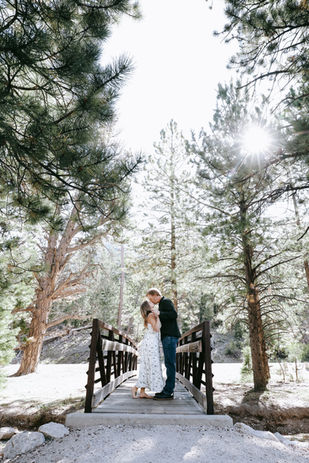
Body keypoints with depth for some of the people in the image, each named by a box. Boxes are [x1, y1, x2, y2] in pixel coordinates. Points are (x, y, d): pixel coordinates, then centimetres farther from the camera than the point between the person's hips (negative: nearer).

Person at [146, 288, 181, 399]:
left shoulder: (166, 301, -7)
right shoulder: (162, 304, 21)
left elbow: (174, 314, -21)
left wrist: (159, 313, -19)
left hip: (170, 336, -10)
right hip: (167, 337, 10)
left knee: (170, 363, -7)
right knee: (169, 363, 11)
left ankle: (168, 391, -4)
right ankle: (168, 390, 17)